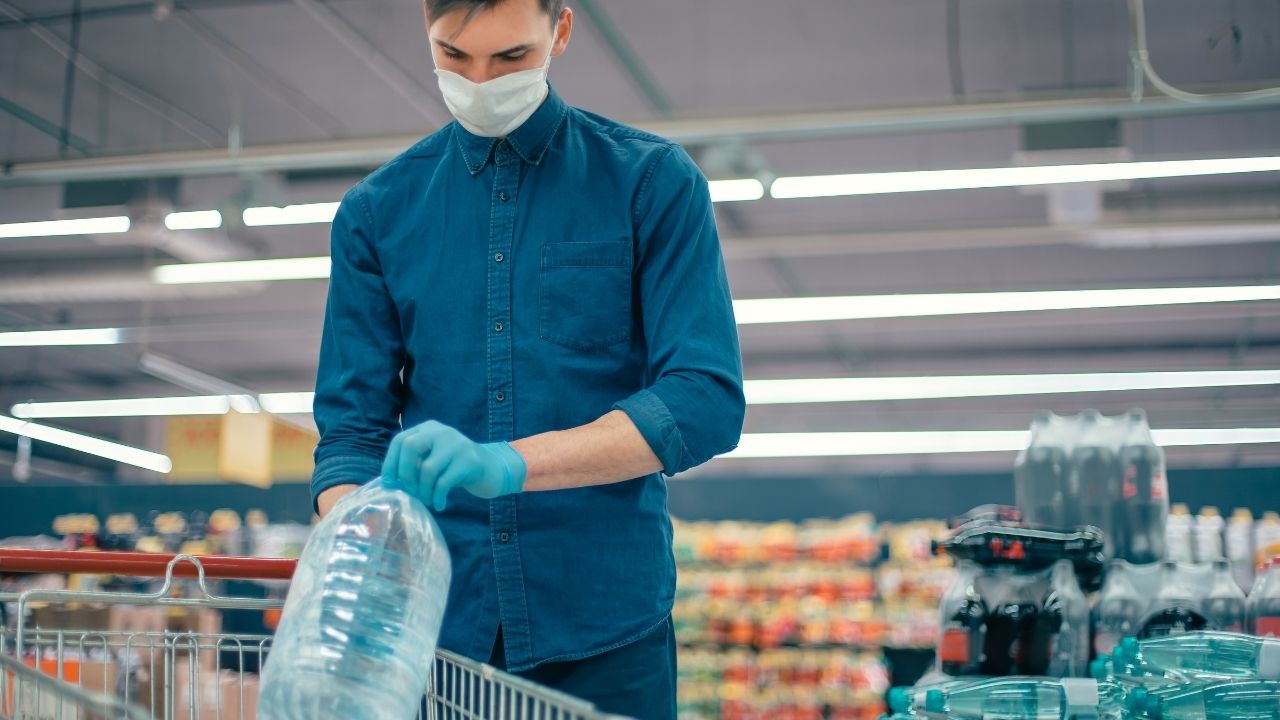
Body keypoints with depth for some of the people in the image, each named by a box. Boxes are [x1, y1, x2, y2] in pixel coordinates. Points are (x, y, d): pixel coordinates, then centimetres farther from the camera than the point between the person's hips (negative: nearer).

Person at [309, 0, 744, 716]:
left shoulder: (655, 182, -2)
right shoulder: (377, 211, 6)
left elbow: (707, 402, -12)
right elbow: (351, 428, 4)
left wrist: (509, 463, -25)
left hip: (606, 629, -2)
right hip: (436, 627, 2)